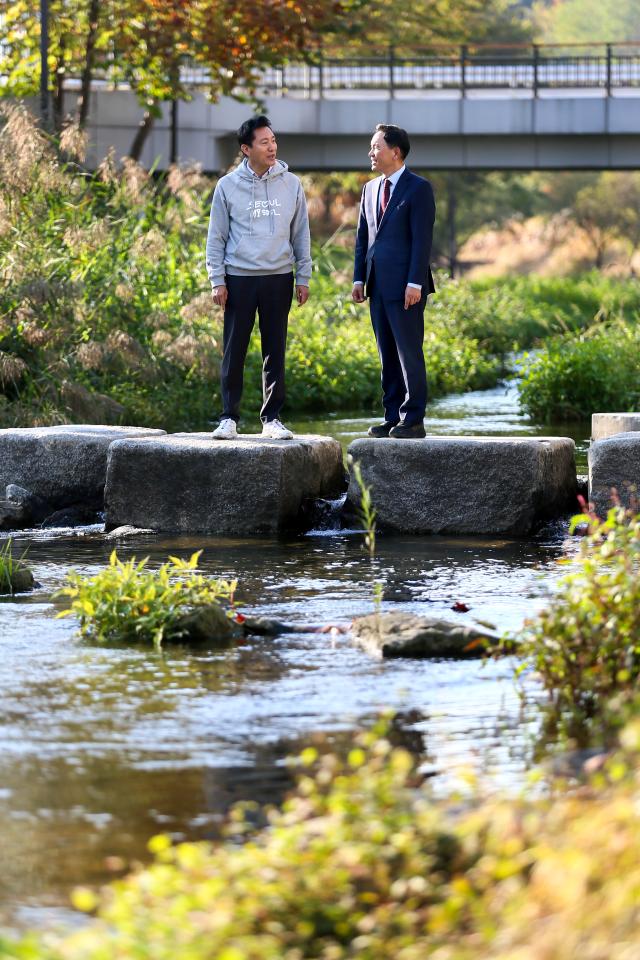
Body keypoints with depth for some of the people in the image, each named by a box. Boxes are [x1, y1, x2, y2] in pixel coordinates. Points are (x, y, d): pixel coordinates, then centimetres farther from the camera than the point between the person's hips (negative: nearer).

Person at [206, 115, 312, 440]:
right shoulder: (228, 186, 1)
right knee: (234, 352, 0)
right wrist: (217, 280, -2)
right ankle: (229, 418, 6)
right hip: (239, 278, -1)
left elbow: (301, 234, 11)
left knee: (275, 352, 4)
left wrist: (303, 278, 7)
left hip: (278, 279, 1)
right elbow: (216, 237, 4)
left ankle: (272, 418, 10)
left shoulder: (291, 184, 5)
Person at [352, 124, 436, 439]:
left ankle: (413, 420, -3)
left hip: (405, 286, -7)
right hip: (378, 286, 7)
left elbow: (422, 239, -12)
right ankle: (393, 417, 11)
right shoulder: (370, 189, 16)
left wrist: (415, 283, -17)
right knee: (387, 355, 8)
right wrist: (359, 278, 10)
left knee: (409, 353, -6)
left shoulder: (418, 188, -6)